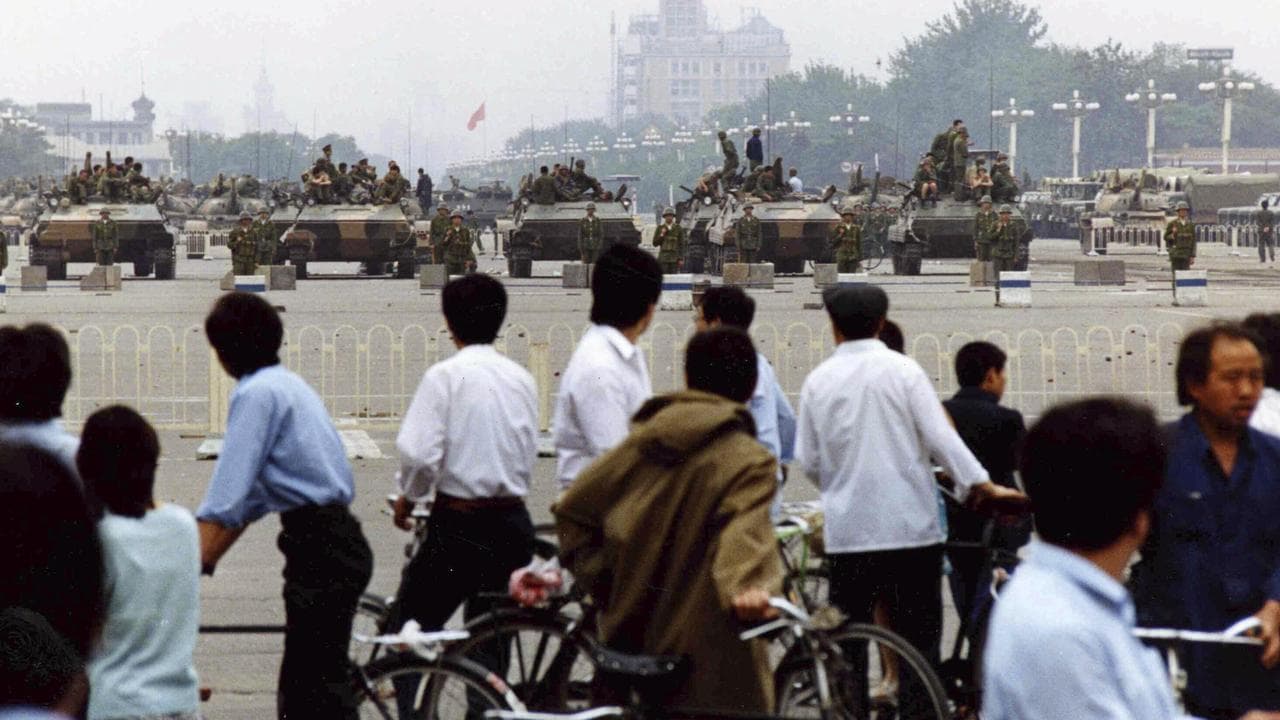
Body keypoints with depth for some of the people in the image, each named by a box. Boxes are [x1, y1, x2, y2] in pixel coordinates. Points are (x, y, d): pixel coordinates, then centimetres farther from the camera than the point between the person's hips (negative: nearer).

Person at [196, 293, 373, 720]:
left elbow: (225, 499, -18)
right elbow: (253, 495, 21)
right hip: (333, 543, 10)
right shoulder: (284, 384, 18)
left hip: (322, 553, -10)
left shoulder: (258, 394, -11)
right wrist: (206, 557, 19)